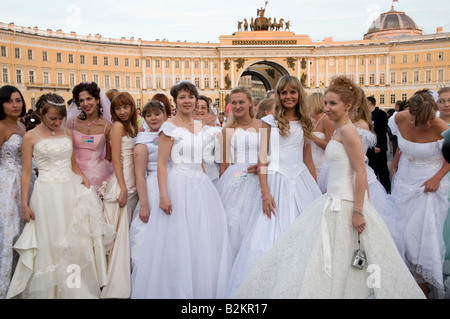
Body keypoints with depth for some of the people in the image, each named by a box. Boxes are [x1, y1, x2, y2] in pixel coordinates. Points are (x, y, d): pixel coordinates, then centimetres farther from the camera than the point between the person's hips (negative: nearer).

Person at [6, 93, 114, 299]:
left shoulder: (68, 133, 9)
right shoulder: (30, 137, -1)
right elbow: (26, 173, -1)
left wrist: (84, 179, 0)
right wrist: (24, 204, -4)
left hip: (72, 190, 4)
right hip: (47, 193, -3)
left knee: (76, 241, 5)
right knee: (50, 242, 4)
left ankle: (77, 290, 19)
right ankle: (49, 291, 20)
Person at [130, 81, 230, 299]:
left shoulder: (200, 127, 13)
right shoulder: (170, 127, -5)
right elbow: (161, 163, -11)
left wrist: (207, 182, 16)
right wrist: (163, 195, -19)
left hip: (201, 185, 7)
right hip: (179, 185, -6)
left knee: (203, 238, 10)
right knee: (178, 241, -2)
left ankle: (202, 290, 25)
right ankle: (175, 291, 14)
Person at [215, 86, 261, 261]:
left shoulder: (262, 127, 6)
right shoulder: (227, 130, 9)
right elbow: (224, 163, 11)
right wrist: (222, 187, 6)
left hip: (257, 181, 0)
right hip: (233, 181, 1)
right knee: (233, 224, -2)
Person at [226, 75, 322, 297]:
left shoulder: (304, 123, 13)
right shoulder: (270, 121, 0)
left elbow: (308, 160, 16)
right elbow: (262, 159, -6)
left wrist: (316, 191, 12)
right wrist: (265, 193, -14)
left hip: (302, 180, 4)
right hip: (277, 181, -4)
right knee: (274, 233, -1)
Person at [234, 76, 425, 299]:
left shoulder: (347, 130, -14)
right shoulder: (338, 131, 14)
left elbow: (361, 173, -19)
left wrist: (358, 211, -22)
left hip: (345, 204, -9)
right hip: (333, 201, 9)